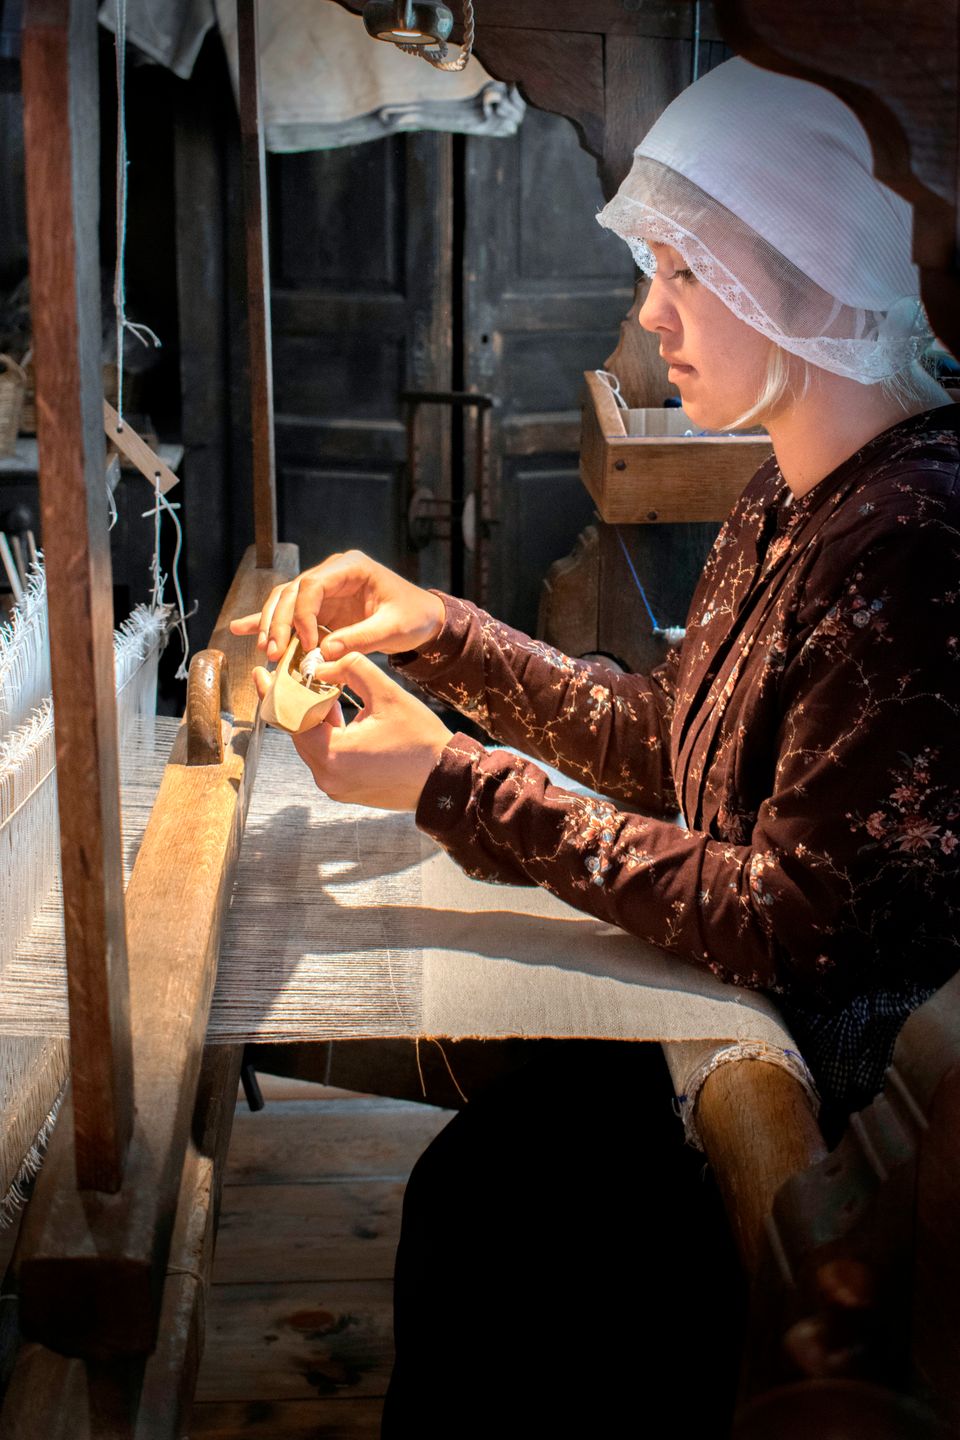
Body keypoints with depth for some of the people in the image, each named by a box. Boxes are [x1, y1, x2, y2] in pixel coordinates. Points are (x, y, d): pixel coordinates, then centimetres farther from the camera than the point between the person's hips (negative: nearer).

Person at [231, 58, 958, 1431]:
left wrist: (455, 786, -24)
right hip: (742, 1004, 8)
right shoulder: (797, 492, 5)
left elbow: (796, 927, -26)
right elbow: (670, 745, 11)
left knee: (487, 1189, -12)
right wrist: (439, 630, 2)